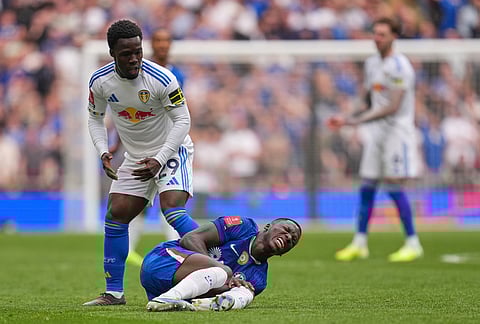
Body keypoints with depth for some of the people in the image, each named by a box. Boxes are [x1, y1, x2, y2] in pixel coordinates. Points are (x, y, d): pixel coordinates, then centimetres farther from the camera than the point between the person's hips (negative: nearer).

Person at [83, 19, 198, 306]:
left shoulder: (162, 79, -25)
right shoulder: (100, 81, -11)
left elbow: (182, 120, -19)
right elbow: (96, 118, 7)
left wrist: (160, 159, -27)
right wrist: (104, 152, -10)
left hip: (172, 150, -5)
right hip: (135, 158, 5)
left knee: (173, 210, -26)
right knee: (115, 217, 0)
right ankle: (114, 292, 10)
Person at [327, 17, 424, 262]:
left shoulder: (399, 66, -13)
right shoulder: (371, 63, 14)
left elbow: (393, 107, -20)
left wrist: (358, 120, -25)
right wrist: (346, 119, 10)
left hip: (397, 130, -8)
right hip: (375, 132, 8)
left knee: (394, 186, -10)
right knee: (367, 187, 5)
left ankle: (413, 244, -2)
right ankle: (359, 244, 11)